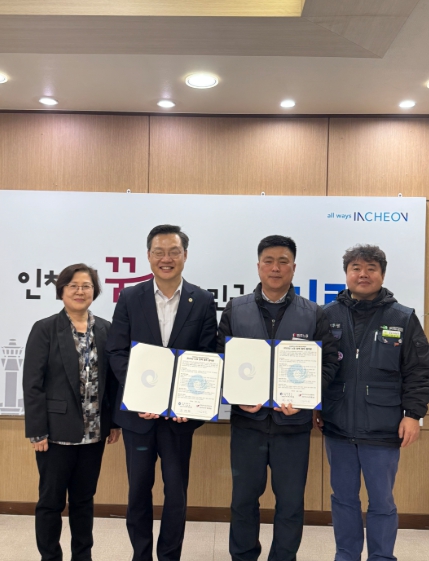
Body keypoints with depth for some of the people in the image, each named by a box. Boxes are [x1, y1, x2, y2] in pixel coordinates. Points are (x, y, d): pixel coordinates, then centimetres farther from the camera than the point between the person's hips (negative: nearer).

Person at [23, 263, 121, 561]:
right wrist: (37, 431, -12)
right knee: (51, 500, 10)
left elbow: (114, 379, 7)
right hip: (57, 430, -3)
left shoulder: (106, 329, 3)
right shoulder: (45, 329, -6)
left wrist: (115, 421, 4)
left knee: (84, 499, 16)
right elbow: (32, 384, -8)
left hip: (94, 431, 3)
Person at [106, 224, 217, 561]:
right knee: (139, 490, 16)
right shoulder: (130, 298, -1)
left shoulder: (203, 302, -2)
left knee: (176, 492, 12)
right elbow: (117, 352, -3)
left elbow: (209, 357, -3)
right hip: (138, 410, 1)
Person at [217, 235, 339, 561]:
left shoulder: (314, 314, 1)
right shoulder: (235, 310, 3)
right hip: (247, 420, 1)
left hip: (293, 422, 0)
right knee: (244, 498, 15)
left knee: (291, 501, 11)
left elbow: (329, 362, -1)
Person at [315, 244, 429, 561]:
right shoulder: (329, 315, 2)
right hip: (337, 427, 2)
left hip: (382, 429, -2)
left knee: (382, 502, 11)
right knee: (343, 497, 16)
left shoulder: (403, 319, -2)